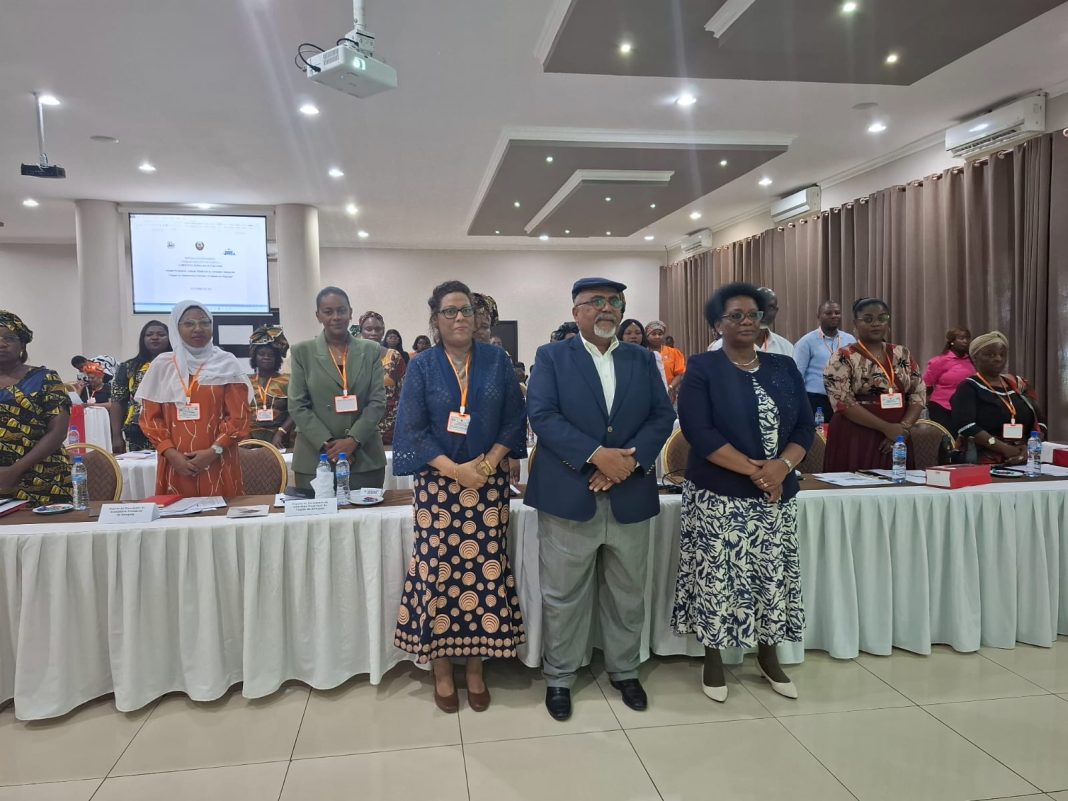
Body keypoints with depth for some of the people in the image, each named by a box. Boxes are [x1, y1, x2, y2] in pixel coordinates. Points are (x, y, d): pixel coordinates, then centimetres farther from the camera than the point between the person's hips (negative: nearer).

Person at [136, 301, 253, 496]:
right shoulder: (162, 365, 7)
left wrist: (214, 451, -11)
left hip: (219, 464, -1)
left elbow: (239, 417, -1)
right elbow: (150, 417, 7)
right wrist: (170, 453, -6)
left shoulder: (227, 363, 2)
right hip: (176, 464, 2)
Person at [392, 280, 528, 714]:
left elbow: (514, 419, 3)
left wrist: (489, 463, -11)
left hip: (489, 483, 1)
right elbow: (411, 430, -4)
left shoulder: (497, 361, 5)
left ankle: (476, 668, 17)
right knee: (438, 572, 1)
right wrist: (455, 469, -14)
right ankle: (441, 669, 17)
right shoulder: (422, 368, 2)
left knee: (485, 571, 2)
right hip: (437, 486, -1)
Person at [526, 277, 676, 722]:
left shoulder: (643, 359, 11)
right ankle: (559, 677, 26)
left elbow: (663, 415, 3)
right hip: (569, 495, -3)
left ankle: (624, 671, 35)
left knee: (627, 594, 15)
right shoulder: (551, 357, 1)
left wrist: (631, 459, -14)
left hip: (630, 496, 3)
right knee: (563, 596, 8)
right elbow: (542, 415, -11)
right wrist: (596, 455, -20)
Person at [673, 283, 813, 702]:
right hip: (718, 497, -4)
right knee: (717, 576, 3)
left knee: (773, 575, 11)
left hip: (778, 494, 4)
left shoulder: (784, 367, 8)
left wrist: (781, 466, -14)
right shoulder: (702, 368, -5)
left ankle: (768, 655, 31)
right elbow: (699, 432, -15)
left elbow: (806, 426, 5)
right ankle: (713, 657, 23)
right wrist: (754, 470, -18)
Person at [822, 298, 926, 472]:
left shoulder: (903, 354, 11)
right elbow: (843, 402, -13)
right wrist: (885, 427, -16)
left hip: (895, 440, 5)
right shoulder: (843, 358, -5)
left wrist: (903, 427, -9)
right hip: (854, 440, -4)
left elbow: (918, 395, 8)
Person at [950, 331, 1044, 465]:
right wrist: (1005, 449, -17)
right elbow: (965, 425, -15)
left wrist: (1030, 448, -4)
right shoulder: (969, 387, -1)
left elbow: (1038, 422, 14)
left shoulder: (1018, 384, 15)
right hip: (982, 463, -5)